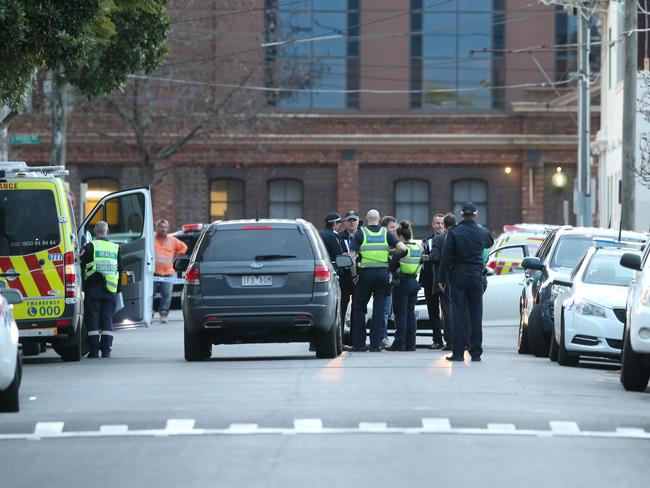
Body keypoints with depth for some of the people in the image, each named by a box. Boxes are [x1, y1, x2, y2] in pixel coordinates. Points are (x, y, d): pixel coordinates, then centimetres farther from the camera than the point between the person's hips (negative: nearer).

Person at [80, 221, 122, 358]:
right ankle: (106, 350, 4)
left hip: (93, 289, -3)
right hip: (110, 290, 3)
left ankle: (94, 351, -2)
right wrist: (118, 290, 22)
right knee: (107, 320, 8)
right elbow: (120, 270, 16)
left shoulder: (90, 246, -4)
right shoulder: (115, 248, 9)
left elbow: (80, 265, -2)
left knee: (92, 320, 0)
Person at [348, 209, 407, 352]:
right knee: (379, 309, 4)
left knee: (359, 308, 9)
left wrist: (354, 274, 1)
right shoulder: (386, 233, 5)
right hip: (382, 273, 1)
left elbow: (352, 255, -7)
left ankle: (358, 343, 7)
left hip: (365, 273, -1)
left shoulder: (361, 233, 1)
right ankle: (376, 344, 1)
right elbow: (403, 248, -4)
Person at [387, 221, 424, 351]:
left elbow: (392, 267, -12)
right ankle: (410, 343, 11)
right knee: (410, 313, 11)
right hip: (414, 282, 7)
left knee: (400, 314, -3)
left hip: (402, 283, -7)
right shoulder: (418, 248, 6)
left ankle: (399, 343, -4)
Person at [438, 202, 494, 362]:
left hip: (458, 277, -2)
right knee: (476, 314, 5)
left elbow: (446, 257, -8)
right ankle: (476, 352, 4)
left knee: (458, 314, 0)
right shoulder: (482, 233, 0)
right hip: (476, 277, 2)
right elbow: (490, 242, 24)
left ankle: (458, 352, -4)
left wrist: (442, 278, -1)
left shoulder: (453, 232, -7)